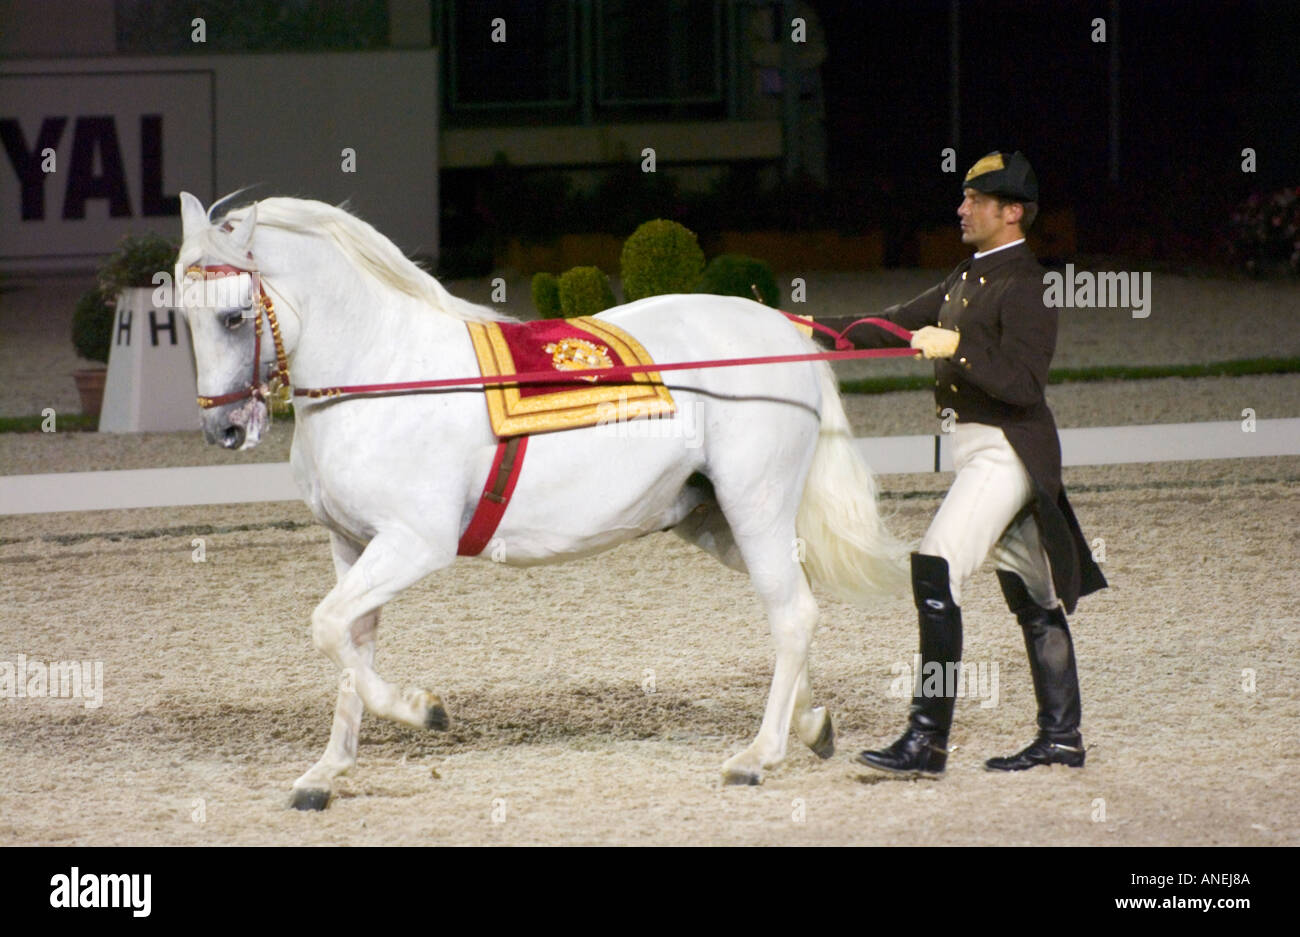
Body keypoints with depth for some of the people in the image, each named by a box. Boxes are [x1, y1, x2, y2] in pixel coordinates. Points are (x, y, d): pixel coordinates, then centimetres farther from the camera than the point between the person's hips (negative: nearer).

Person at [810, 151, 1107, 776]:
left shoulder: (1025, 284, -14)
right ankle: (1061, 738, 19)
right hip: (975, 447, 10)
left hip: (1005, 449, -10)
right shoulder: (969, 278, 16)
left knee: (936, 568, -19)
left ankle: (927, 740, -21)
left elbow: (1022, 382, -23)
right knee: (1030, 594, 13)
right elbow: (895, 328, 22)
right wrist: (816, 330, 18)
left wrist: (957, 348, -31)